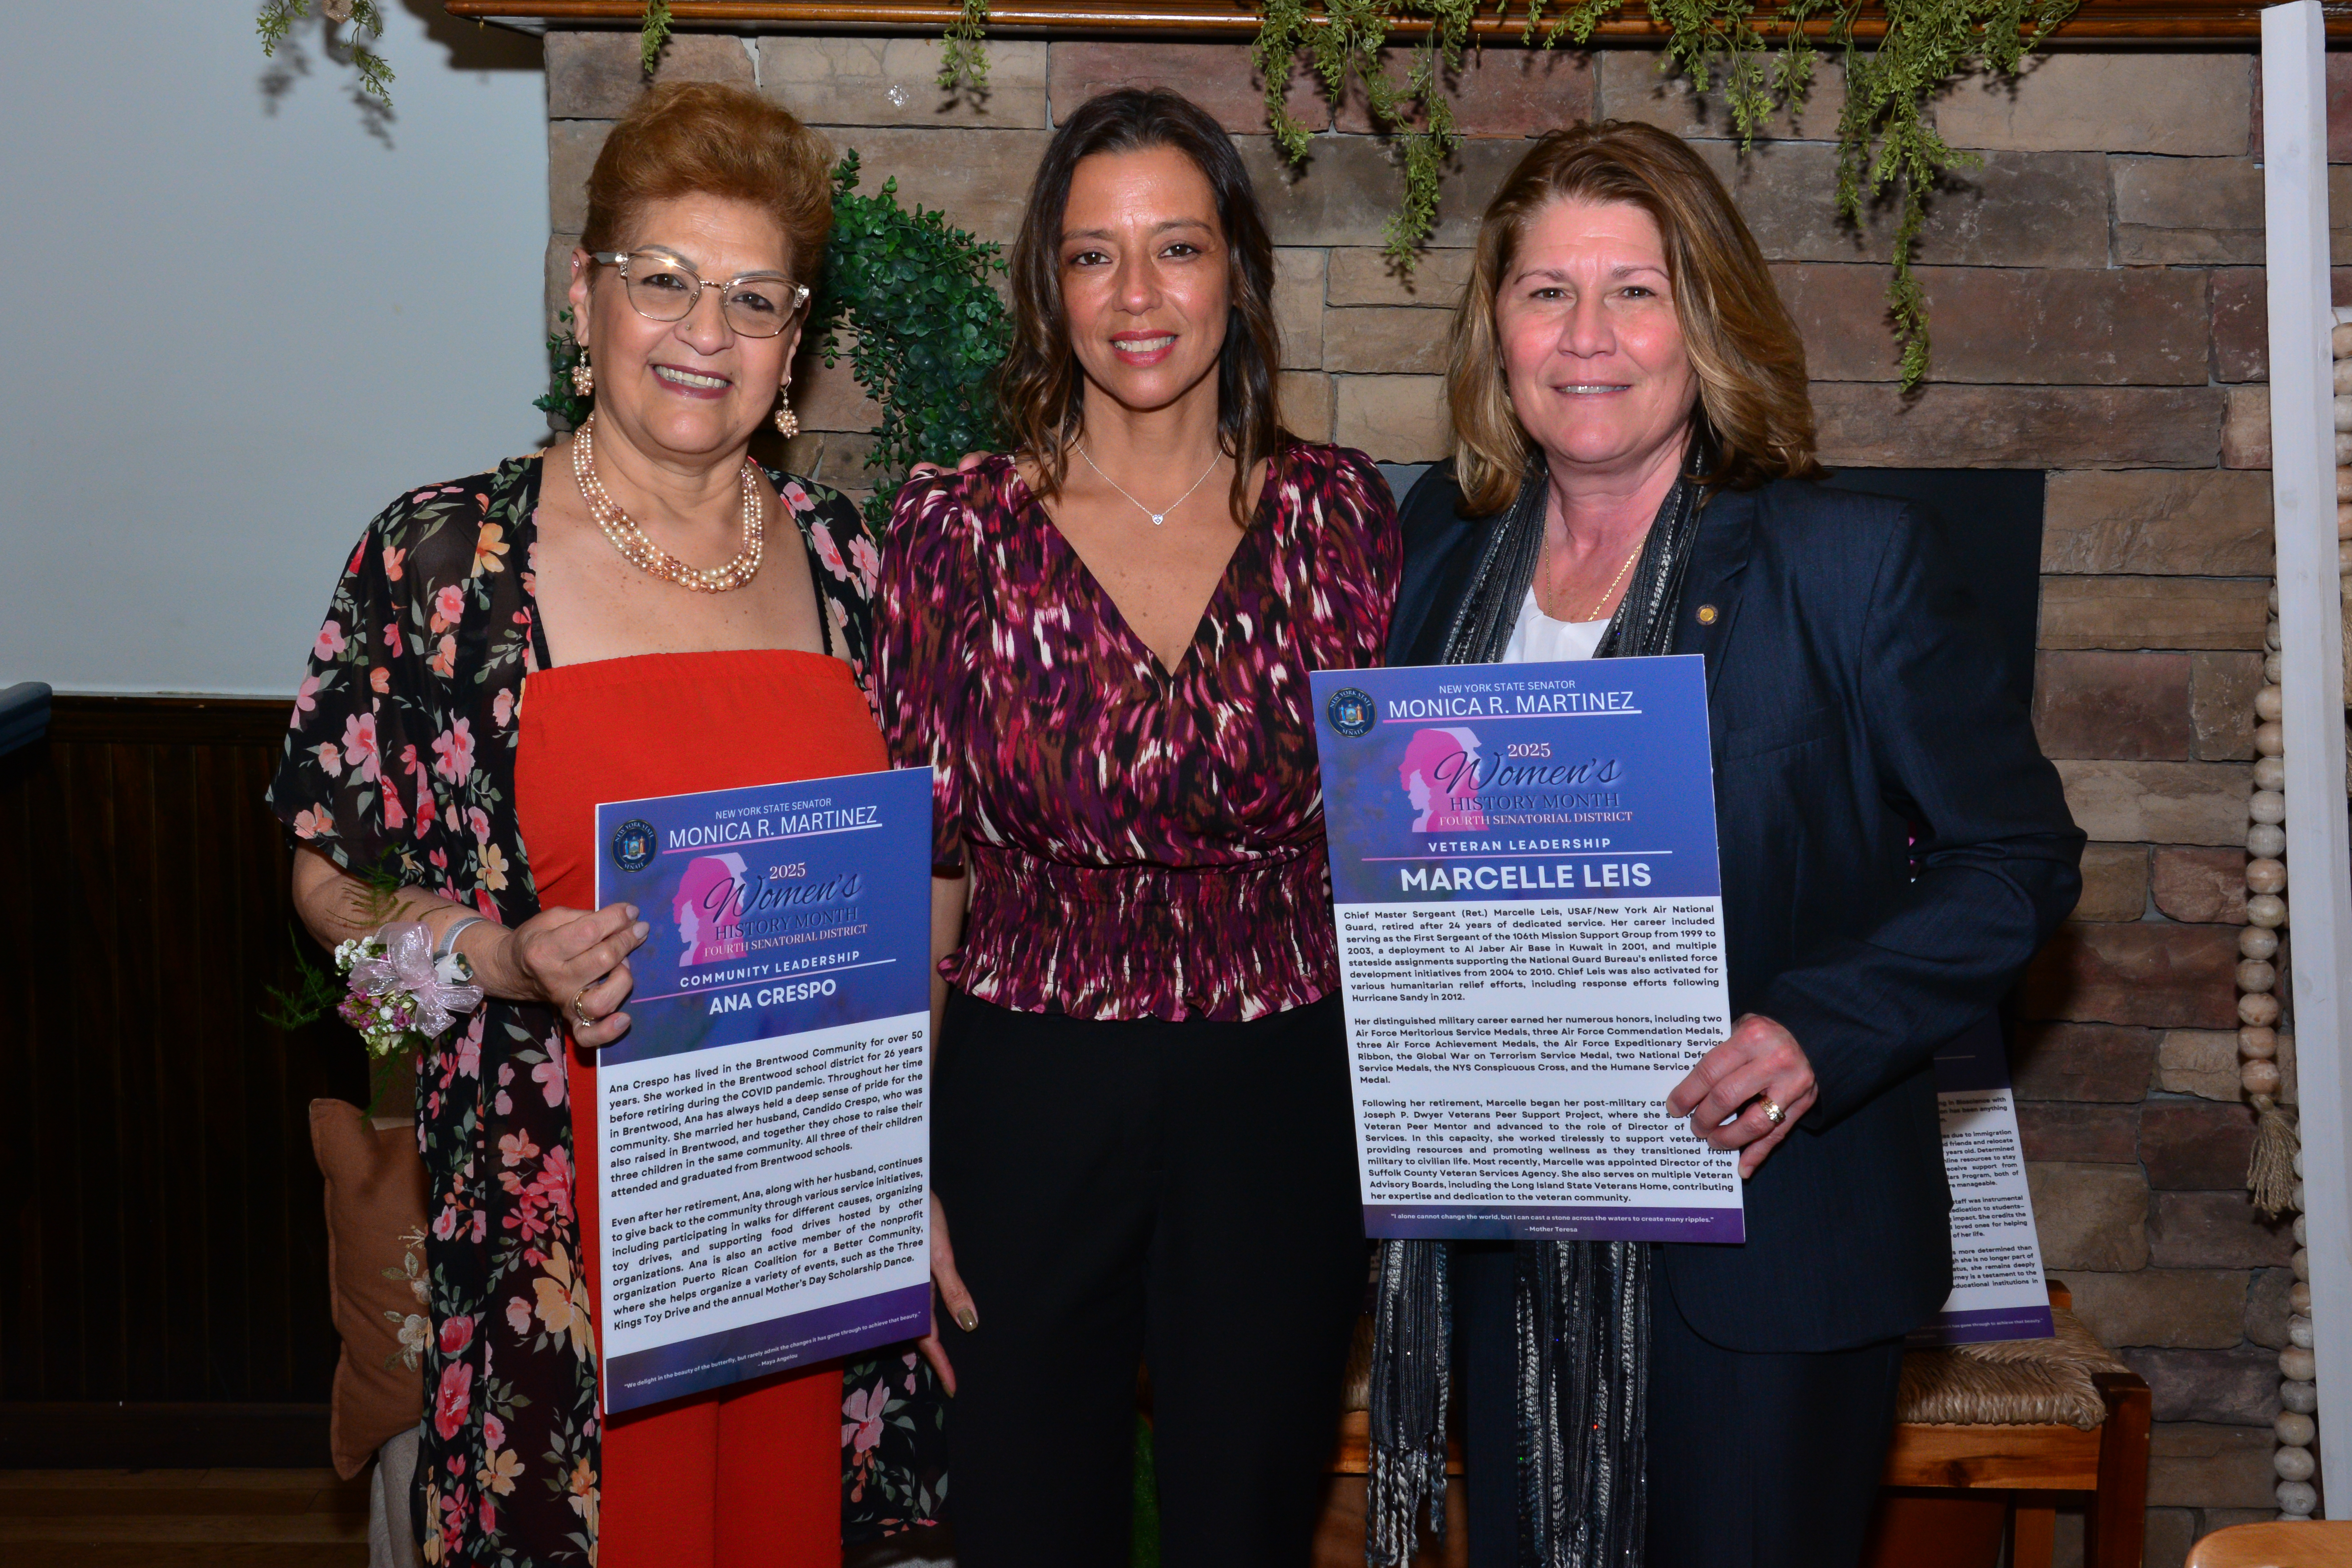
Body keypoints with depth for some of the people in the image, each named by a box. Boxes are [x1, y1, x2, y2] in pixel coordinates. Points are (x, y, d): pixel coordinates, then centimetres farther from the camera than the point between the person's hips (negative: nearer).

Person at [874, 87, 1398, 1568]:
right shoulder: (963, 530, -3)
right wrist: (899, 1173, -4)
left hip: (1282, 1108, 1)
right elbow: (919, 864, -1)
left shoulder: (1340, 514, 0)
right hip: (1029, 1106, 0)